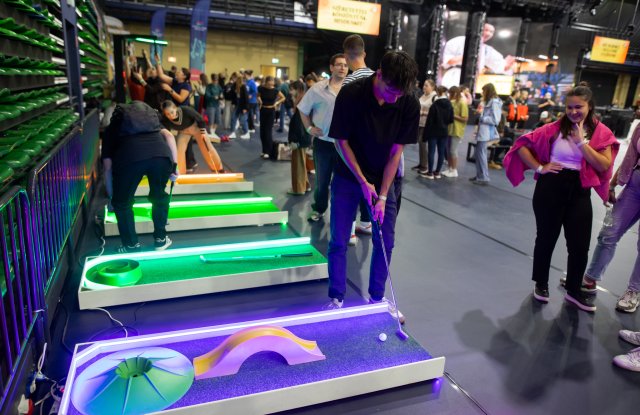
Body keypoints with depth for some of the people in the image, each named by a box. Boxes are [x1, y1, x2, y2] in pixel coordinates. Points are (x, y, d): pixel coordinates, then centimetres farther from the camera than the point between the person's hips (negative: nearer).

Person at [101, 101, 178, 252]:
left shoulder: (111, 128, 34)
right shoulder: (150, 115, 40)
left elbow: (108, 167, 28)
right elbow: (169, 135, 19)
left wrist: (112, 196, 37)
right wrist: (174, 165, 17)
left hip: (129, 157, -2)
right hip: (160, 154, 2)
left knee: (121, 203, 21)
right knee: (159, 197, 27)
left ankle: (132, 246, 27)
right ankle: (160, 239, 35)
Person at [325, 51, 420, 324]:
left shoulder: (410, 104, -15)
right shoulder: (351, 94, -21)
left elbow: (396, 151, -10)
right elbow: (342, 141, -12)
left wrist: (383, 195, -14)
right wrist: (363, 181, -16)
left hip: (383, 179, 2)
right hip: (348, 176, -2)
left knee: (385, 241, 5)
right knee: (339, 242, -1)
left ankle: (377, 297, 23)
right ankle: (336, 300, 15)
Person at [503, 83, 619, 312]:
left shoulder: (601, 133, -1)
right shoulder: (555, 128, -4)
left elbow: (604, 166, -11)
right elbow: (522, 144, -3)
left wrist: (581, 141, -15)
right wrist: (539, 167, -8)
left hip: (580, 191, 2)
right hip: (551, 187, -1)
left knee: (580, 245, 6)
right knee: (546, 238, 10)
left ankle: (574, 291, 26)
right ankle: (541, 284, 29)